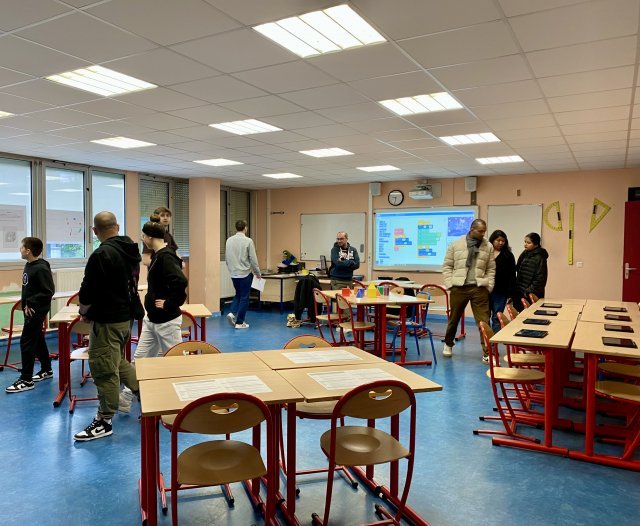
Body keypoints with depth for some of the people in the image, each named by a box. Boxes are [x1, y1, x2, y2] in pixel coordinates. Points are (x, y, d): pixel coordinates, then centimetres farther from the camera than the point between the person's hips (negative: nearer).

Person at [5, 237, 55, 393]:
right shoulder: (28, 265, 8)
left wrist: (31, 303, -20)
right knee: (38, 340, 18)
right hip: (30, 309, 9)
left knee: (26, 342, -7)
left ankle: (26, 380, -1)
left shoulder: (41, 268, -20)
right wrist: (25, 302, 8)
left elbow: (49, 291, -23)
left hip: (37, 311, -9)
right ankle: (46, 370, 31)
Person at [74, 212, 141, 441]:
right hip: (126, 315, 9)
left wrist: (84, 312, 2)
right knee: (119, 361, 24)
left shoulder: (101, 254, -19)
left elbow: (88, 291, -19)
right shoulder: (131, 250, 6)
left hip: (107, 320, -9)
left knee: (105, 370, 0)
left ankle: (104, 421, 9)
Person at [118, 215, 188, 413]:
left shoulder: (166, 257, -21)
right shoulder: (158, 255, 10)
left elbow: (181, 283, -34)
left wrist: (169, 304, -22)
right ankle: (125, 400, 26)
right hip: (152, 319, 10)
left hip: (166, 320, -10)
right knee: (139, 358, 15)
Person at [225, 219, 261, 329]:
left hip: (233, 274, 5)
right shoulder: (248, 241, -14)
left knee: (238, 295, 22)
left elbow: (227, 258, 8)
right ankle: (239, 322, 8)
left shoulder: (229, 240, 1)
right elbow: (253, 259, -11)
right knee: (244, 298, 5)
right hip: (245, 273, -5)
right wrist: (258, 273, 2)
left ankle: (232, 313, 2)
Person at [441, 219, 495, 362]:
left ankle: (486, 352, 3)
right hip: (459, 287, 0)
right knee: (454, 318, 13)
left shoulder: (488, 247, 6)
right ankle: (448, 344, 34)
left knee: (483, 320, -4)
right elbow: (447, 266, 4)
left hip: (479, 288, 1)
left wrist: (488, 286, -1)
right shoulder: (456, 244, 1)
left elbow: (491, 269, 9)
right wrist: (450, 284, -4)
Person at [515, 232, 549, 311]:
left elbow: (540, 279, -14)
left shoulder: (540, 258, -11)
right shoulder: (524, 254, 10)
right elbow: (518, 270, 17)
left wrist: (529, 292, -13)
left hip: (532, 296, -7)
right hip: (520, 293, 7)